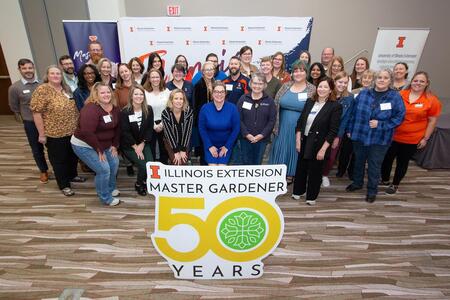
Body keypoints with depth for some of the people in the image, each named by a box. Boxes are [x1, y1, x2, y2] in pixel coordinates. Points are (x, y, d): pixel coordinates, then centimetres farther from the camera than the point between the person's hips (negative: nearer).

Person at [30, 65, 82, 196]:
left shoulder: (66, 88, 6)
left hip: (72, 131, 7)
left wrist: (77, 124, 15)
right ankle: (64, 185, 22)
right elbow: (36, 113, -16)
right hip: (55, 133, -6)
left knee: (73, 155, 20)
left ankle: (72, 175, 42)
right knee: (59, 159, 8)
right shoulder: (42, 90, -15)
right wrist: (42, 134, -16)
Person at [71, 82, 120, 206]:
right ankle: (106, 198, 9)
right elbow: (87, 133, -31)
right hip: (84, 145, -8)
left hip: (105, 144, 8)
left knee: (114, 163, 12)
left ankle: (110, 188, 36)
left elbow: (117, 128, 9)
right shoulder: (91, 109, -27)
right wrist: (99, 150, -23)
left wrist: (114, 145, 3)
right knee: (103, 169, -12)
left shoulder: (115, 109, -1)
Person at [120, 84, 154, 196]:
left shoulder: (149, 109, -2)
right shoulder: (124, 112, -11)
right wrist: (135, 147, -14)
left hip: (144, 143, 3)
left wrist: (142, 144, -9)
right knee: (143, 165, -20)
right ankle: (138, 184, 11)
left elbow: (150, 129, -2)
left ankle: (146, 181, 16)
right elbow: (125, 132, -12)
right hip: (128, 145, -3)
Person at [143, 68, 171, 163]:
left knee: (164, 150, 10)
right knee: (150, 150, 5)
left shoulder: (167, 91, 3)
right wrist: (154, 126, -9)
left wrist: (161, 124, -8)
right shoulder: (144, 92, -3)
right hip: (150, 126, -2)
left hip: (164, 125, 2)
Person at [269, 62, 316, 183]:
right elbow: (275, 105, 5)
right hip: (283, 126, 3)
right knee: (280, 149, 10)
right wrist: (274, 123, 1)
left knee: (294, 150, 9)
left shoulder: (312, 90, -3)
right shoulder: (286, 86, 4)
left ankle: (290, 174, 27)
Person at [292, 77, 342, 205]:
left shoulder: (335, 106, -10)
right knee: (301, 168, 15)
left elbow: (333, 131, -13)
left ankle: (311, 196, 28)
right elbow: (300, 122, 4)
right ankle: (298, 191, 35)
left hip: (318, 145, -4)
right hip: (304, 142, 4)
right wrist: (298, 140, -2)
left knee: (315, 172, 10)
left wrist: (323, 149, -16)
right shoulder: (309, 102, 4)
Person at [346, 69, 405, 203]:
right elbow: (354, 113, 3)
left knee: (374, 165, 9)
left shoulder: (395, 97, -7)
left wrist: (380, 125, -17)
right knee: (358, 161, 18)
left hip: (380, 139, -2)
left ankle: (372, 190, 28)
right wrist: (350, 129, 3)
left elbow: (399, 117, -7)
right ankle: (357, 183, 40)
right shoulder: (363, 94, -1)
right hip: (359, 135, 2)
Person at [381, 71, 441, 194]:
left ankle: (395, 184, 30)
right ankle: (384, 180, 33)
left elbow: (432, 121, -1)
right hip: (392, 136, 1)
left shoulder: (432, 100, -7)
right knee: (387, 158, 10)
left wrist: (425, 138, -2)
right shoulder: (400, 94, -4)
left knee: (403, 162, 12)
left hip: (412, 140, -1)